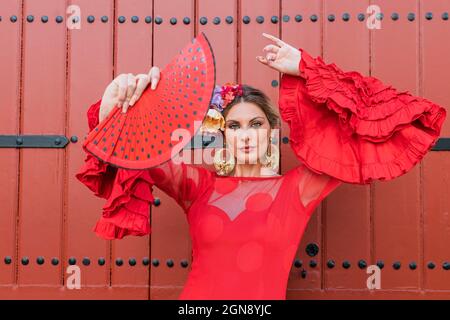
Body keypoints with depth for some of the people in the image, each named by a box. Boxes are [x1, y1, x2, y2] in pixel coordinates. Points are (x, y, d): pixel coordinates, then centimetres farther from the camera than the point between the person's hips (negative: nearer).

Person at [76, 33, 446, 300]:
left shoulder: (296, 188, 0)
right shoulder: (199, 186, 4)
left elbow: (362, 134, -2)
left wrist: (305, 69, -3)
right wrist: (115, 105, -22)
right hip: (197, 295, 1)